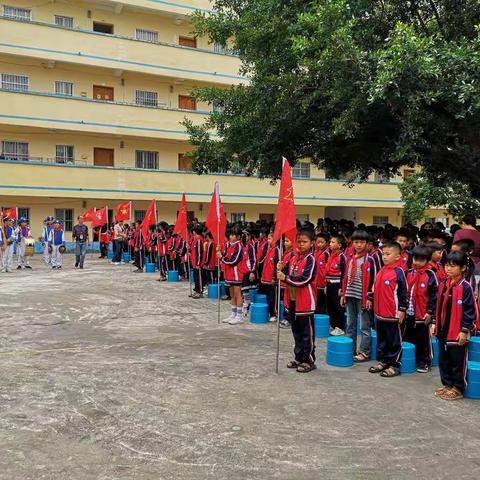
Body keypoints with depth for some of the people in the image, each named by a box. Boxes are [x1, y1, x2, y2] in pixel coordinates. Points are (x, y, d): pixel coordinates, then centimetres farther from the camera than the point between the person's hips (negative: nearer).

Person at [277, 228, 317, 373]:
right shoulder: (293, 257, 9)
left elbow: (304, 280, -21)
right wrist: (281, 270, -10)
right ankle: (299, 358, 28)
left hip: (305, 302, -7)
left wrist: (286, 278, -24)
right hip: (292, 300, 7)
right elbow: (286, 275, 11)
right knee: (296, 331, 17)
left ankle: (309, 360, 13)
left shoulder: (310, 259, -12)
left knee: (307, 332, 3)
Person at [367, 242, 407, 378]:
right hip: (379, 312, 7)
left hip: (392, 313, -7)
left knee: (394, 340, 5)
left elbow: (403, 292, -12)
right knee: (381, 339, 17)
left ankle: (394, 365, 14)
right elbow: (375, 287, 20)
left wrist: (402, 309, -13)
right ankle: (382, 361, 29)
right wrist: (370, 299, 20)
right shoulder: (381, 271, 8)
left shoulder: (398, 271, -12)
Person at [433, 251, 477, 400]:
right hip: (443, 330, 7)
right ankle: (447, 384, 30)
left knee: (458, 362, 6)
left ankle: (457, 388, 18)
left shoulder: (465, 287, -14)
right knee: (443, 360, 16)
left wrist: (465, 330, -14)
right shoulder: (443, 284, 6)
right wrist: (435, 323, 13)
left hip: (458, 333, -7)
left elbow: (469, 311, -13)